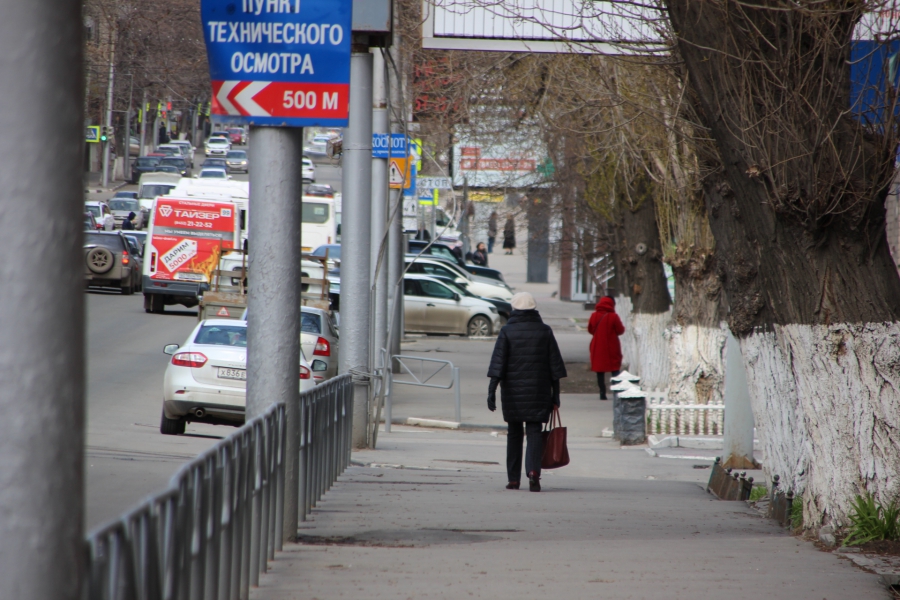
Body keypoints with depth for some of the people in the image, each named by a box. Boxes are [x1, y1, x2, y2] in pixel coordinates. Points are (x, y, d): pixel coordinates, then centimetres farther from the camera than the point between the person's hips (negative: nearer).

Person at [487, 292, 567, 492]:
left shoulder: (507, 331, -3)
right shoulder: (545, 331, 3)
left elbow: (498, 363, -9)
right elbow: (555, 365, 4)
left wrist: (492, 390, -9)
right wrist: (555, 393, 9)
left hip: (513, 392, 0)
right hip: (538, 391, 0)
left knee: (514, 433, 11)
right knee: (534, 431, 0)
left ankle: (513, 479, 13)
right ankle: (533, 470, -23)